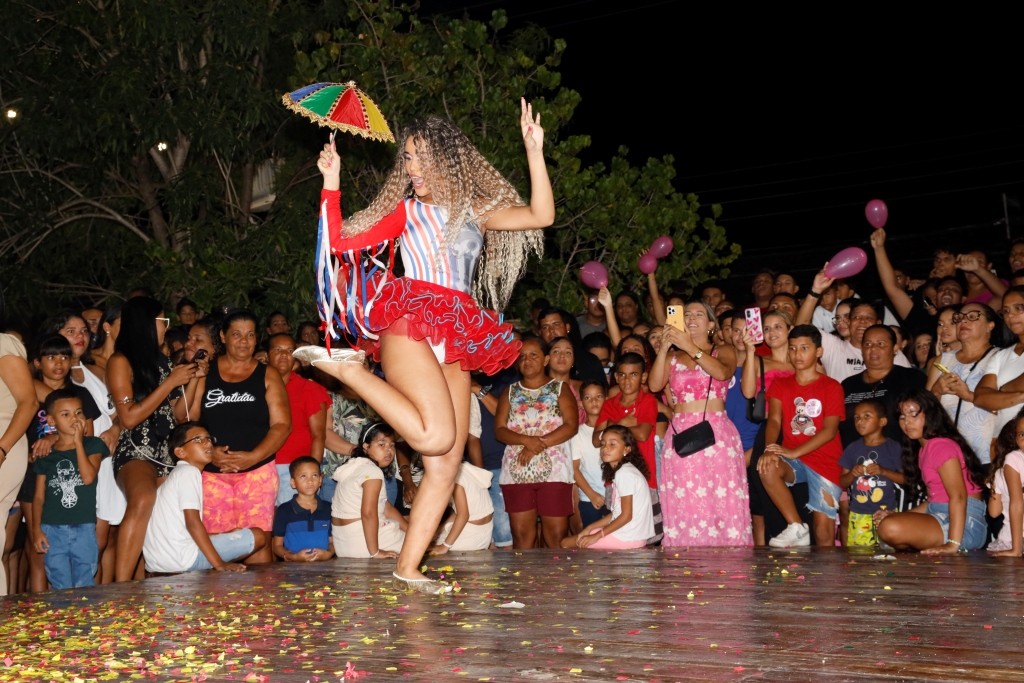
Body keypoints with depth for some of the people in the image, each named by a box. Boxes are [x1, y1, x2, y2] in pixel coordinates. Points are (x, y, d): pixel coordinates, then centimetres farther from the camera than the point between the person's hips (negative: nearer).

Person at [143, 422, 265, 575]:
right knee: (258, 535, -5)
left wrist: (226, 535, 25)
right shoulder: (189, 472, -7)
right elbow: (192, 522, -18)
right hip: (181, 559, -10)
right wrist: (219, 563, -20)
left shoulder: (177, 475, 23)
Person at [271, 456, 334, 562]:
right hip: (293, 565, -2)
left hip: (323, 563, 2)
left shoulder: (328, 509, 13)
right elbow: (277, 546, 7)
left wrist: (328, 553, -3)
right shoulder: (284, 511, 5)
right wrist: (293, 557, -9)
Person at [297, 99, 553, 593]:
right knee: (436, 437, -26)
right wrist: (331, 183, 7)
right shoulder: (405, 210, 15)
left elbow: (541, 216, 6)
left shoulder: (475, 211, 19)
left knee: (448, 462, -1)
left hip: (454, 343, 4)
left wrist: (534, 151, 2)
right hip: (410, 323, -4)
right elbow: (340, 243, 11)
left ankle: (408, 567, 3)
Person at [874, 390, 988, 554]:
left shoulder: (941, 446, -14)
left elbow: (958, 496, -23)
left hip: (964, 522, -10)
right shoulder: (924, 448, 16)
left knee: (890, 528, -27)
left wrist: (953, 543, -30)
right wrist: (896, 515, 10)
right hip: (941, 517, 10)